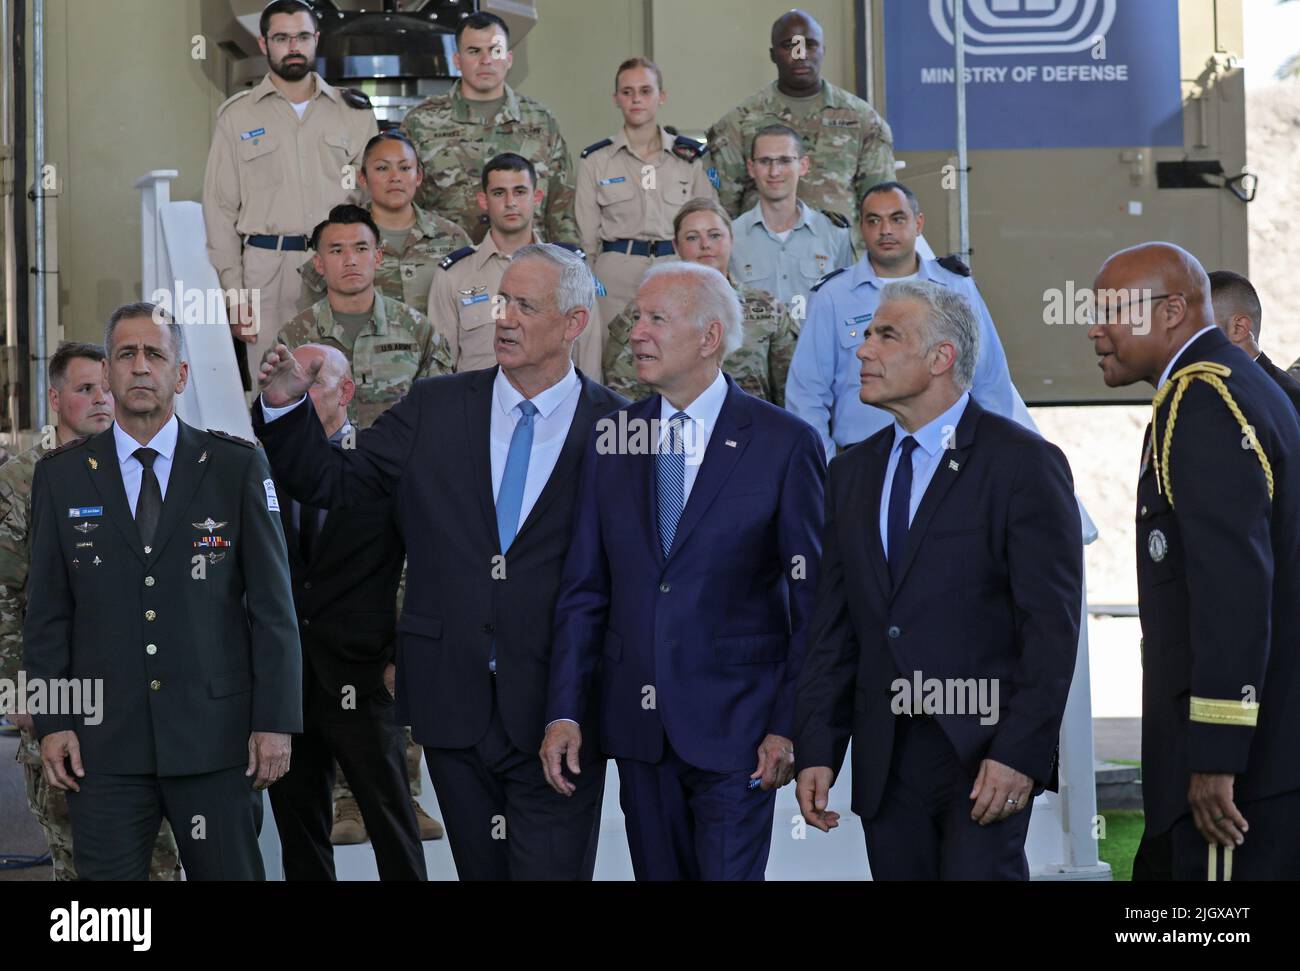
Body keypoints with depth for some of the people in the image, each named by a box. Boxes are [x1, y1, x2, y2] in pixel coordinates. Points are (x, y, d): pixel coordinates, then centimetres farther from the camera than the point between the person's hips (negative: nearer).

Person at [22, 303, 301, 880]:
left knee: (230, 872, 4)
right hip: (103, 742, 1)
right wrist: (51, 722, 0)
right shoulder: (61, 476, 7)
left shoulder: (238, 467, 2)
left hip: (215, 733, -1)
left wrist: (276, 720, -4)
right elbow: (47, 612, 7)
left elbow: (272, 603, 1)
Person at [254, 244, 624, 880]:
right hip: (455, 705, 3)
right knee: (480, 869, 14)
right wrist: (286, 407, -9)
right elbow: (331, 481, 7)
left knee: (551, 868, -3)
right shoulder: (435, 410, 7)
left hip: (557, 710, -3)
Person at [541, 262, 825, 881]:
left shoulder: (785, 444, -5)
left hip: (735, 725, -4)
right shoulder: (612, 439, 6)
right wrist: (565, 712, 0)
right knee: (657, 871, 12)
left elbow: (812, 598, -4)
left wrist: (791, 725, -9)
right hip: (636, 724, 4)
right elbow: (584, 590, 7)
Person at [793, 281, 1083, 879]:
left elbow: (1052, 626, -9)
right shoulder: (851, 474, 14)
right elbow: (833, 629, 13)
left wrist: (1020, 755, -16)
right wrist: (816, 751, 5)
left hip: (984, 754, -5)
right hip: (885, 761, 5)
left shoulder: (1024, 463, -4)